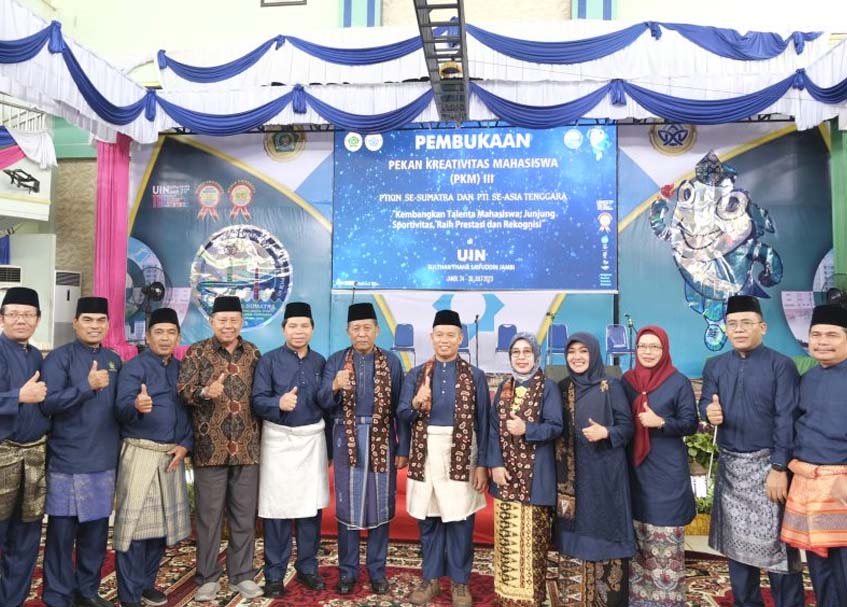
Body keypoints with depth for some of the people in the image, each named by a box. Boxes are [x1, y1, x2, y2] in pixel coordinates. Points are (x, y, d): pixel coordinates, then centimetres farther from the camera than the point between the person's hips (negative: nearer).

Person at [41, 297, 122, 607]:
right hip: (68, 461, -5)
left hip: (105, 460, 5)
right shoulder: (59, 358, -5)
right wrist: (87, 386, -25)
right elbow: (48, 402, -16)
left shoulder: (114, 360, 11)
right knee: (62, 531, 4)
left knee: (96, 529, 13)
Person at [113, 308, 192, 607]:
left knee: (162, 522, 11)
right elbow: (122, 407, -19)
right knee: (135, 522, -3)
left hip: (172, 455, 6)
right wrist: (137, 406, -42)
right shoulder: (134, 367, -6)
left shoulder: (182, 369, 11)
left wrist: (185, 444, 0)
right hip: (141, 454, -5)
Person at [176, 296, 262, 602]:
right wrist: (205, 392, -31)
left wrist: (260, 433, 7)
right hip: (210, 446, -3)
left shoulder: (253, 353, 7)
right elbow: (182, 390, -12)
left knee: (244, 514, 10)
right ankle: (207, 577, 22)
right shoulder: (196, 352, -2)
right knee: (209, 515, 7)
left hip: (247, 446, 3)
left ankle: (242, 574, 24)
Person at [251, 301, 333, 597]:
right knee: (278, 508, 3)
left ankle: (307, 568, 25)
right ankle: (274, 574, 18)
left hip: (313, 439, 3)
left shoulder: (320, 362, 6)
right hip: (279, 440, -3)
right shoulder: (269, 360, -3)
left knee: (311, 506, 10)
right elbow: (258, 401, -11)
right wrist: (279, 403, -28)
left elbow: (327, 404, 9)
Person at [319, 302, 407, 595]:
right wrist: (335, 386, -32)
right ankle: (347, 570, 23)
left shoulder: (391, 362, 1)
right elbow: (323, 401, -10)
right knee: (347, 503, 7)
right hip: (348, 438, 0)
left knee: (380, 502, 8)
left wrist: (403, 448, -2)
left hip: (382, 438, 0)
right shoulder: (336, 360, 1)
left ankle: (377, 569, 24)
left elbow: (399, 408, 1)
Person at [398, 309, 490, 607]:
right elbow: (402, 416, 1)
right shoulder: (415, 374, 4)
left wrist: (482, 464, -5)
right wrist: (416, 403, -21)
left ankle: (459, 582, 23)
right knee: (428, 519, 11)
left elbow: (483, 423, -1)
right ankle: (430, 578, 28)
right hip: (426, 454, 2)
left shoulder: (475, 376, -1)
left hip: (461, 455, -2)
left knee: (460, 520, 6)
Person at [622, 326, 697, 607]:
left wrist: (661, 422, -20)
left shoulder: (679, 382, -4)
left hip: (667, 471, -3)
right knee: (637, 537, 10)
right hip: (634, 468, 4)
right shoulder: (626, 381, 7)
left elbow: (690, 425, -5)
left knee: (666, 539, -1)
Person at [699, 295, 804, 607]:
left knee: (774, 540, 0)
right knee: (735, 539, 13)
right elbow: (706, 403, 2)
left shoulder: (781, 365, -6)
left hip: (766, 464, -4)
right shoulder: (714, 366, 7)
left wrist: (779, 468, -15)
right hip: (729, 465, 4)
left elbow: (786, 420, -11)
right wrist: (709, 412, -23)